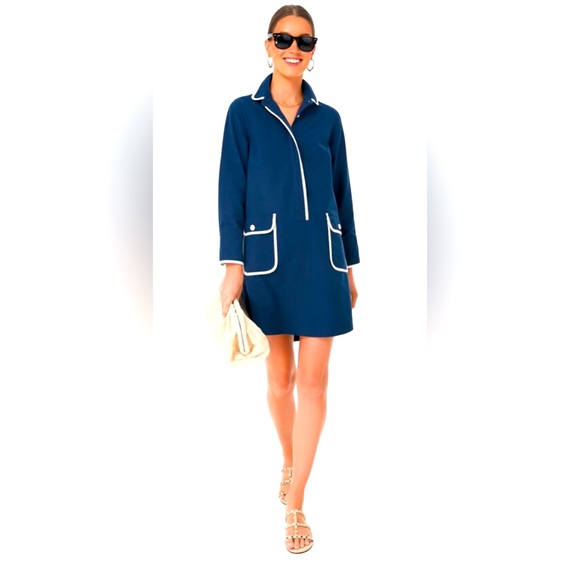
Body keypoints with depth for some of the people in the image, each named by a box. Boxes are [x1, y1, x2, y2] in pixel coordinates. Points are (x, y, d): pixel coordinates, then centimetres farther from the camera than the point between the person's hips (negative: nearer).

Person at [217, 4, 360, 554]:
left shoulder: (327, 118, 9)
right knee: (280, 375, 10)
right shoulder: (244, 112, 3)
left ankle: (295, 503, 3)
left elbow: (341, 193, 12)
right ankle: (288, 463, 35)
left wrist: (348, 265, 10)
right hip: (267, 256, -1)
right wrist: (232, 265, -9)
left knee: (313, 377, -4)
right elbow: (231, 190, -1)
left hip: (321, 258, 1)